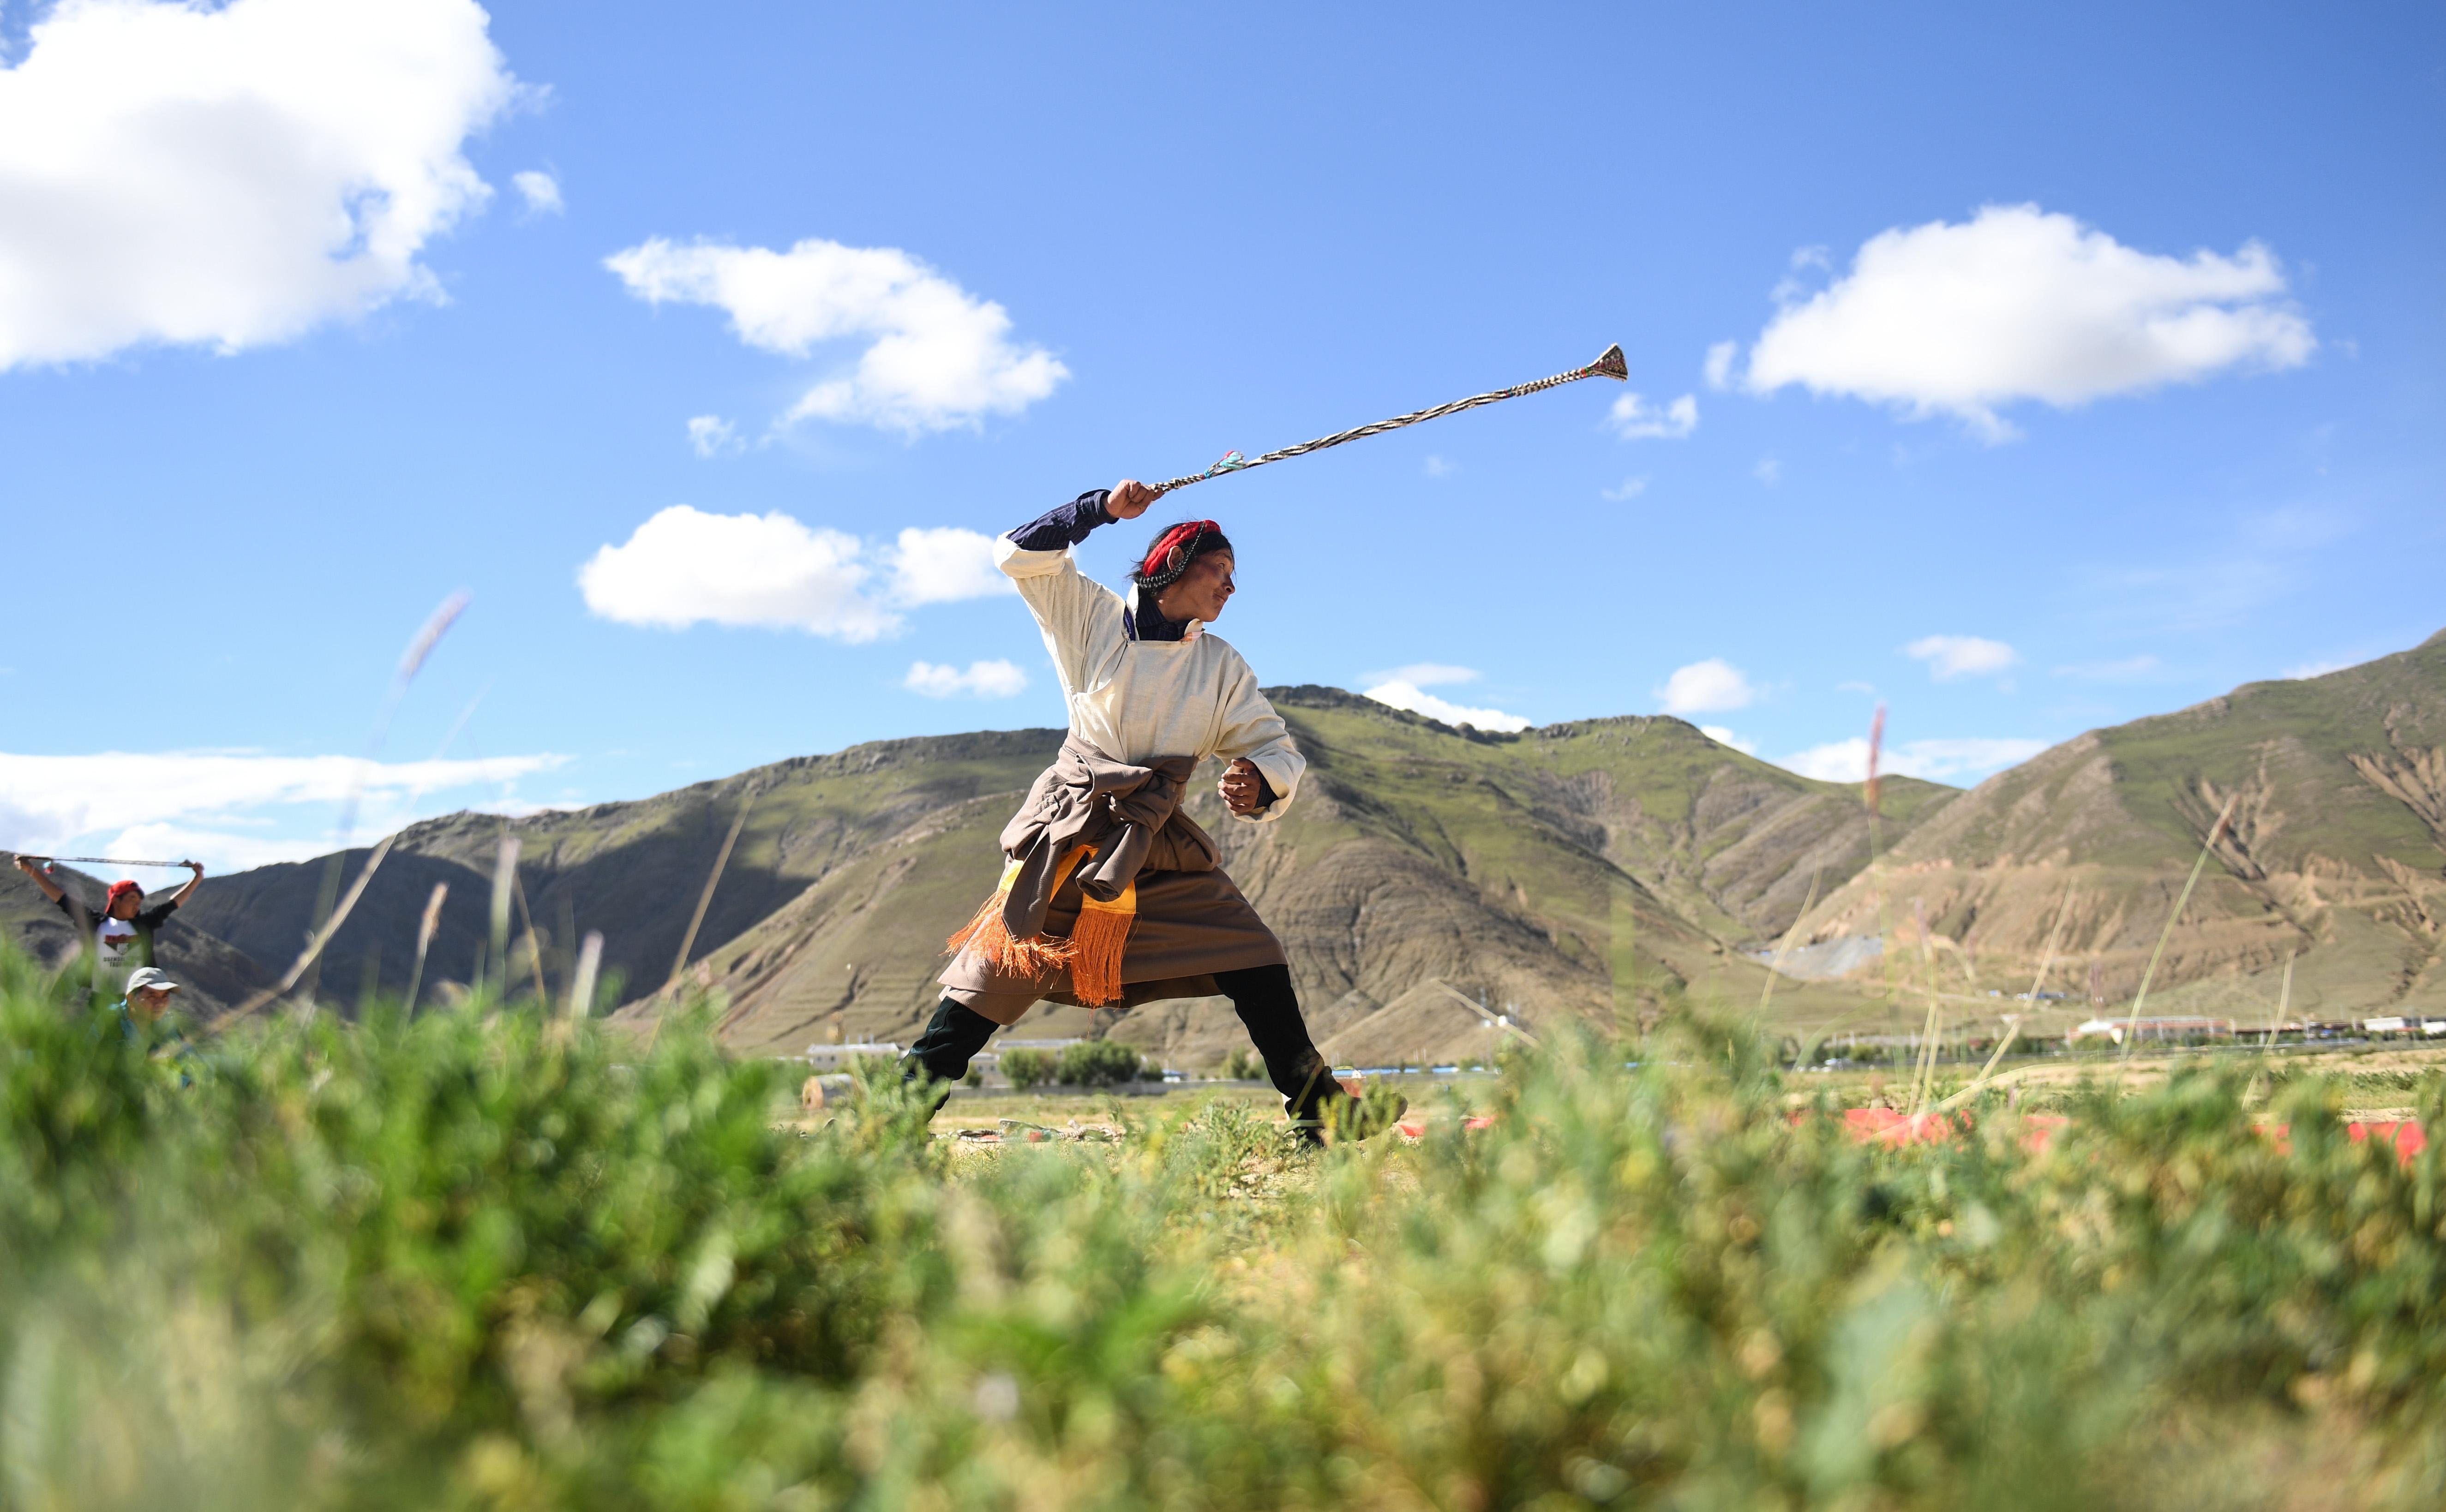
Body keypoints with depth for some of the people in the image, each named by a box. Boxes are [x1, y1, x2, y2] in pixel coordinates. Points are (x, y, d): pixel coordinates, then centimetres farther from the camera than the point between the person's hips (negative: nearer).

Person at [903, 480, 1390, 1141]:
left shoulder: (1223, 667, 10)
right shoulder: (1095, 617, 3)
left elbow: (1276, 746, 8)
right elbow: (1020, 557, 0)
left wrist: (1260, 782, -16)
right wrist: (1101, 507, -5)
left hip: (1161, 843, 3)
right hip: (1072, 828, -3)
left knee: (1255, 963, -5)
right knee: (996, 968, -5)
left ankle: (1319, 1114, 4)